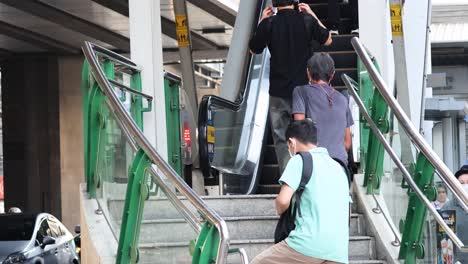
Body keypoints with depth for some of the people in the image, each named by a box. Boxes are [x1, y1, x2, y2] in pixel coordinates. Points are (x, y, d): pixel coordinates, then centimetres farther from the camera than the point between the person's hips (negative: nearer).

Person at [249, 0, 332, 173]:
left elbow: (254, 49, 6)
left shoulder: (269, 24, -11)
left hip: (279, 92, -1)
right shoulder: (307, 20, -8)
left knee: (282, 139, 6)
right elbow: (327, 40, 9)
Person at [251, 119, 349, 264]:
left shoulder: (300, 160, 3)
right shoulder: (339, 168, 25)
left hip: (309, 244, -6)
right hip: (339, 252, 6)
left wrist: (280, 211, 13)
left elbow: (283, 201, -9)